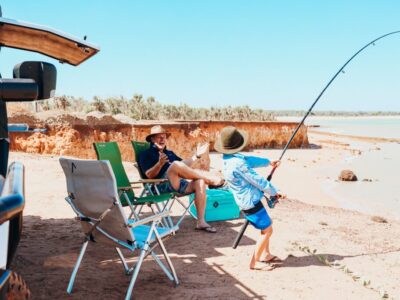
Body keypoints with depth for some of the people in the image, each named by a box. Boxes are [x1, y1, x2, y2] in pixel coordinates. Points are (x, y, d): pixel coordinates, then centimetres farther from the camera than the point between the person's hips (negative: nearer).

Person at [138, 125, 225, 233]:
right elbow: (149, 175, -6)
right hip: (163, 186, -7)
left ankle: (201, 222, -22)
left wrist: (196, 155, 21)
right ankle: (211, 180, -22)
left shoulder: (169, 153, 31)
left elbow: (184, 165, 32)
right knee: (176, 164, -32)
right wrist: (160, 164, -22)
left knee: (200, 182, -20)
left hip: (179, 185, 7)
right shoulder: (146, 155, 9)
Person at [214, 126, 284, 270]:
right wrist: (274, 191, -6)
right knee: (267, 230, 1)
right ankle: (255, 262, 7)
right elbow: (258, 180, -21)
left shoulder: (229, 159, 1)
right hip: (251, 202, -9)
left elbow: (250, 160, 16)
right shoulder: (238, 163, -28)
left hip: (247, 201, 9)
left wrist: (268, 162, 28)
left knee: (266, 227, 21)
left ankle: (265, 255, 30)